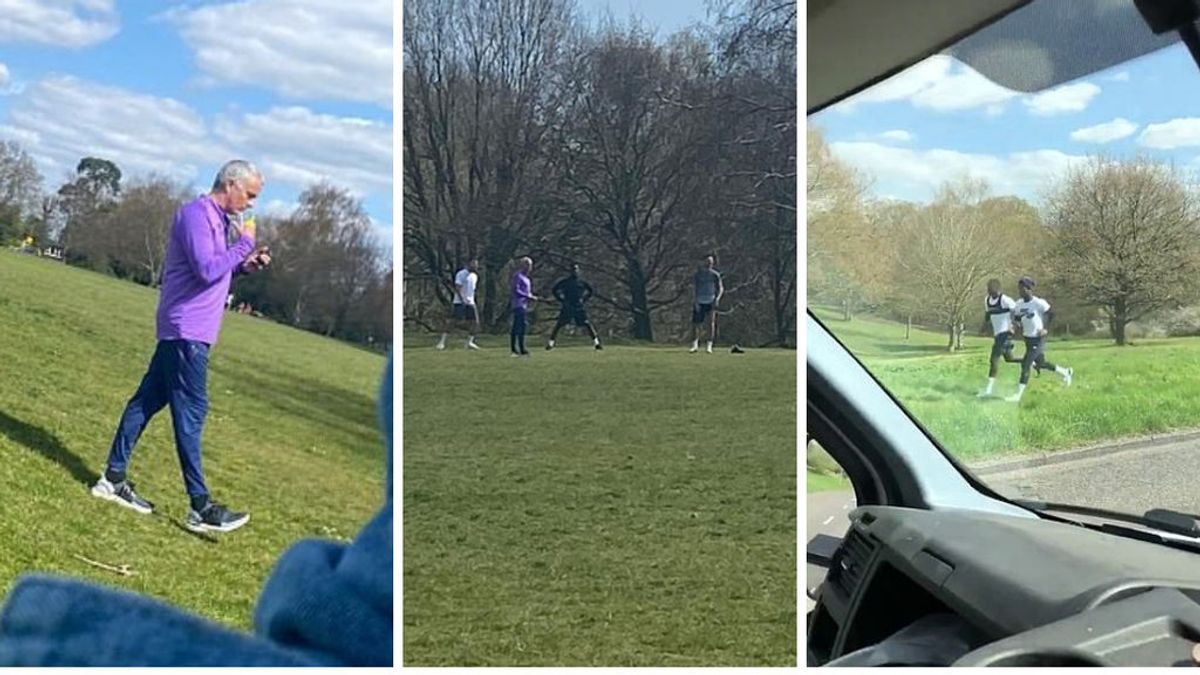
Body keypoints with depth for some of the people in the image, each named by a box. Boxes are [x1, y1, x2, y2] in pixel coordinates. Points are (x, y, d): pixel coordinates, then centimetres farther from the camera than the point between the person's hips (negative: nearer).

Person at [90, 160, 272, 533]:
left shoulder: (219, 219, 16)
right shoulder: (196, 214, -14)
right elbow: (206, 269, -24)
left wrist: (245, 265, 6)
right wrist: (244, 243, -13)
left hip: (185, 331, 10)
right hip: (187, 330, -10)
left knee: (148, 400, 13)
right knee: (191, 413, -8)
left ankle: (114, 478, 20)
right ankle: (201, 507, -7)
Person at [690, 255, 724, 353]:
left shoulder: (715, 274, 4)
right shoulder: (698, 273, 2)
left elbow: (721, 288, 5)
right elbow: (694, 288, 0)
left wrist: (717, 298, -13)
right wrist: (695, 301, -11)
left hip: (711, 302, 0)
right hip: (699, 302, 0)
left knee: (711, 322, -9)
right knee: (695, 323, 1)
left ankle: (709, 346, -6)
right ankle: (695, 345, 14)